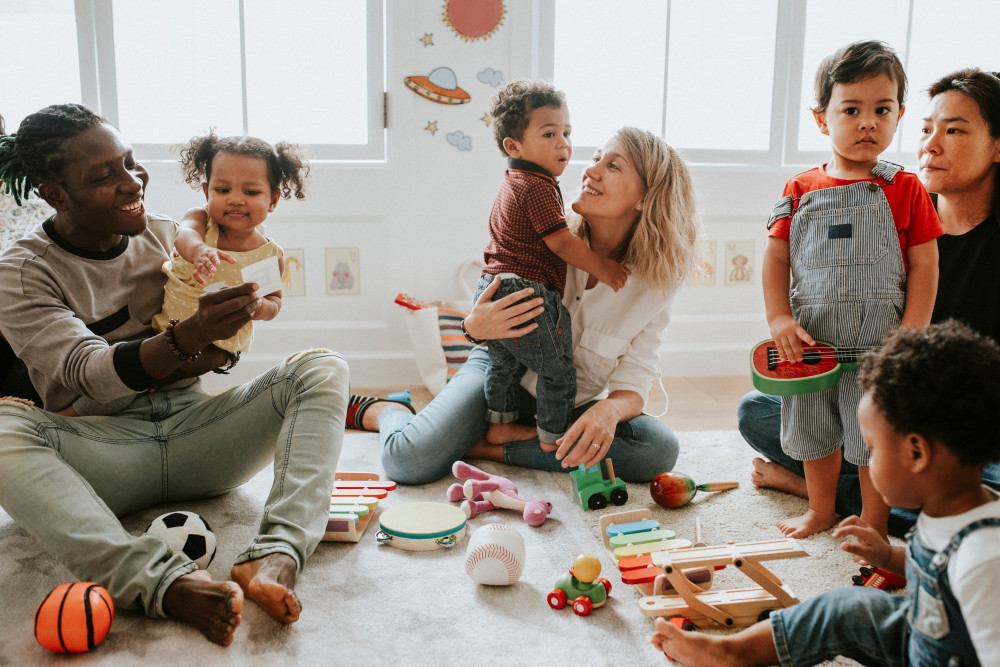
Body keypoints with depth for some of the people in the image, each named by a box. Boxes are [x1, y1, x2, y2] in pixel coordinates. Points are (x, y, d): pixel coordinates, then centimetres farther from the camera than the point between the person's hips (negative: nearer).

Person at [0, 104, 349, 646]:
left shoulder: (168, 237, 10)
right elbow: (91, 374, -18)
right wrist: (186, 340, -35)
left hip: (192, 429, 4)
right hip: (100, 450, -3)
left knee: (322, 369, -17)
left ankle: (274, 557, -39)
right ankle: (167, 584, -50)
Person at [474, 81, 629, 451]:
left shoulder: (512, 185, 17)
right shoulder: (539, 187, -16)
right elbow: (561, 242, -18)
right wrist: (602, 268, -9)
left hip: (492, 290, 10)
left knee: (504, 364, 25)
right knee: (557, 372, 5)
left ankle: (498, 424, 36)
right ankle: (552, 439, 14)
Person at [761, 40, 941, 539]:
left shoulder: (906, 190, -2)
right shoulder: (801, 190, 3)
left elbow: (924, 263, -3)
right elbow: (776, 256, 4)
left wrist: (912, 333, -11)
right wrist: (779, 318, -7)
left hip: (878, 342, -3)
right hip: (811, 339, 3)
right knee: (813, 431, 16)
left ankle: (874, 523, 25)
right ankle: (821, 511, 38)